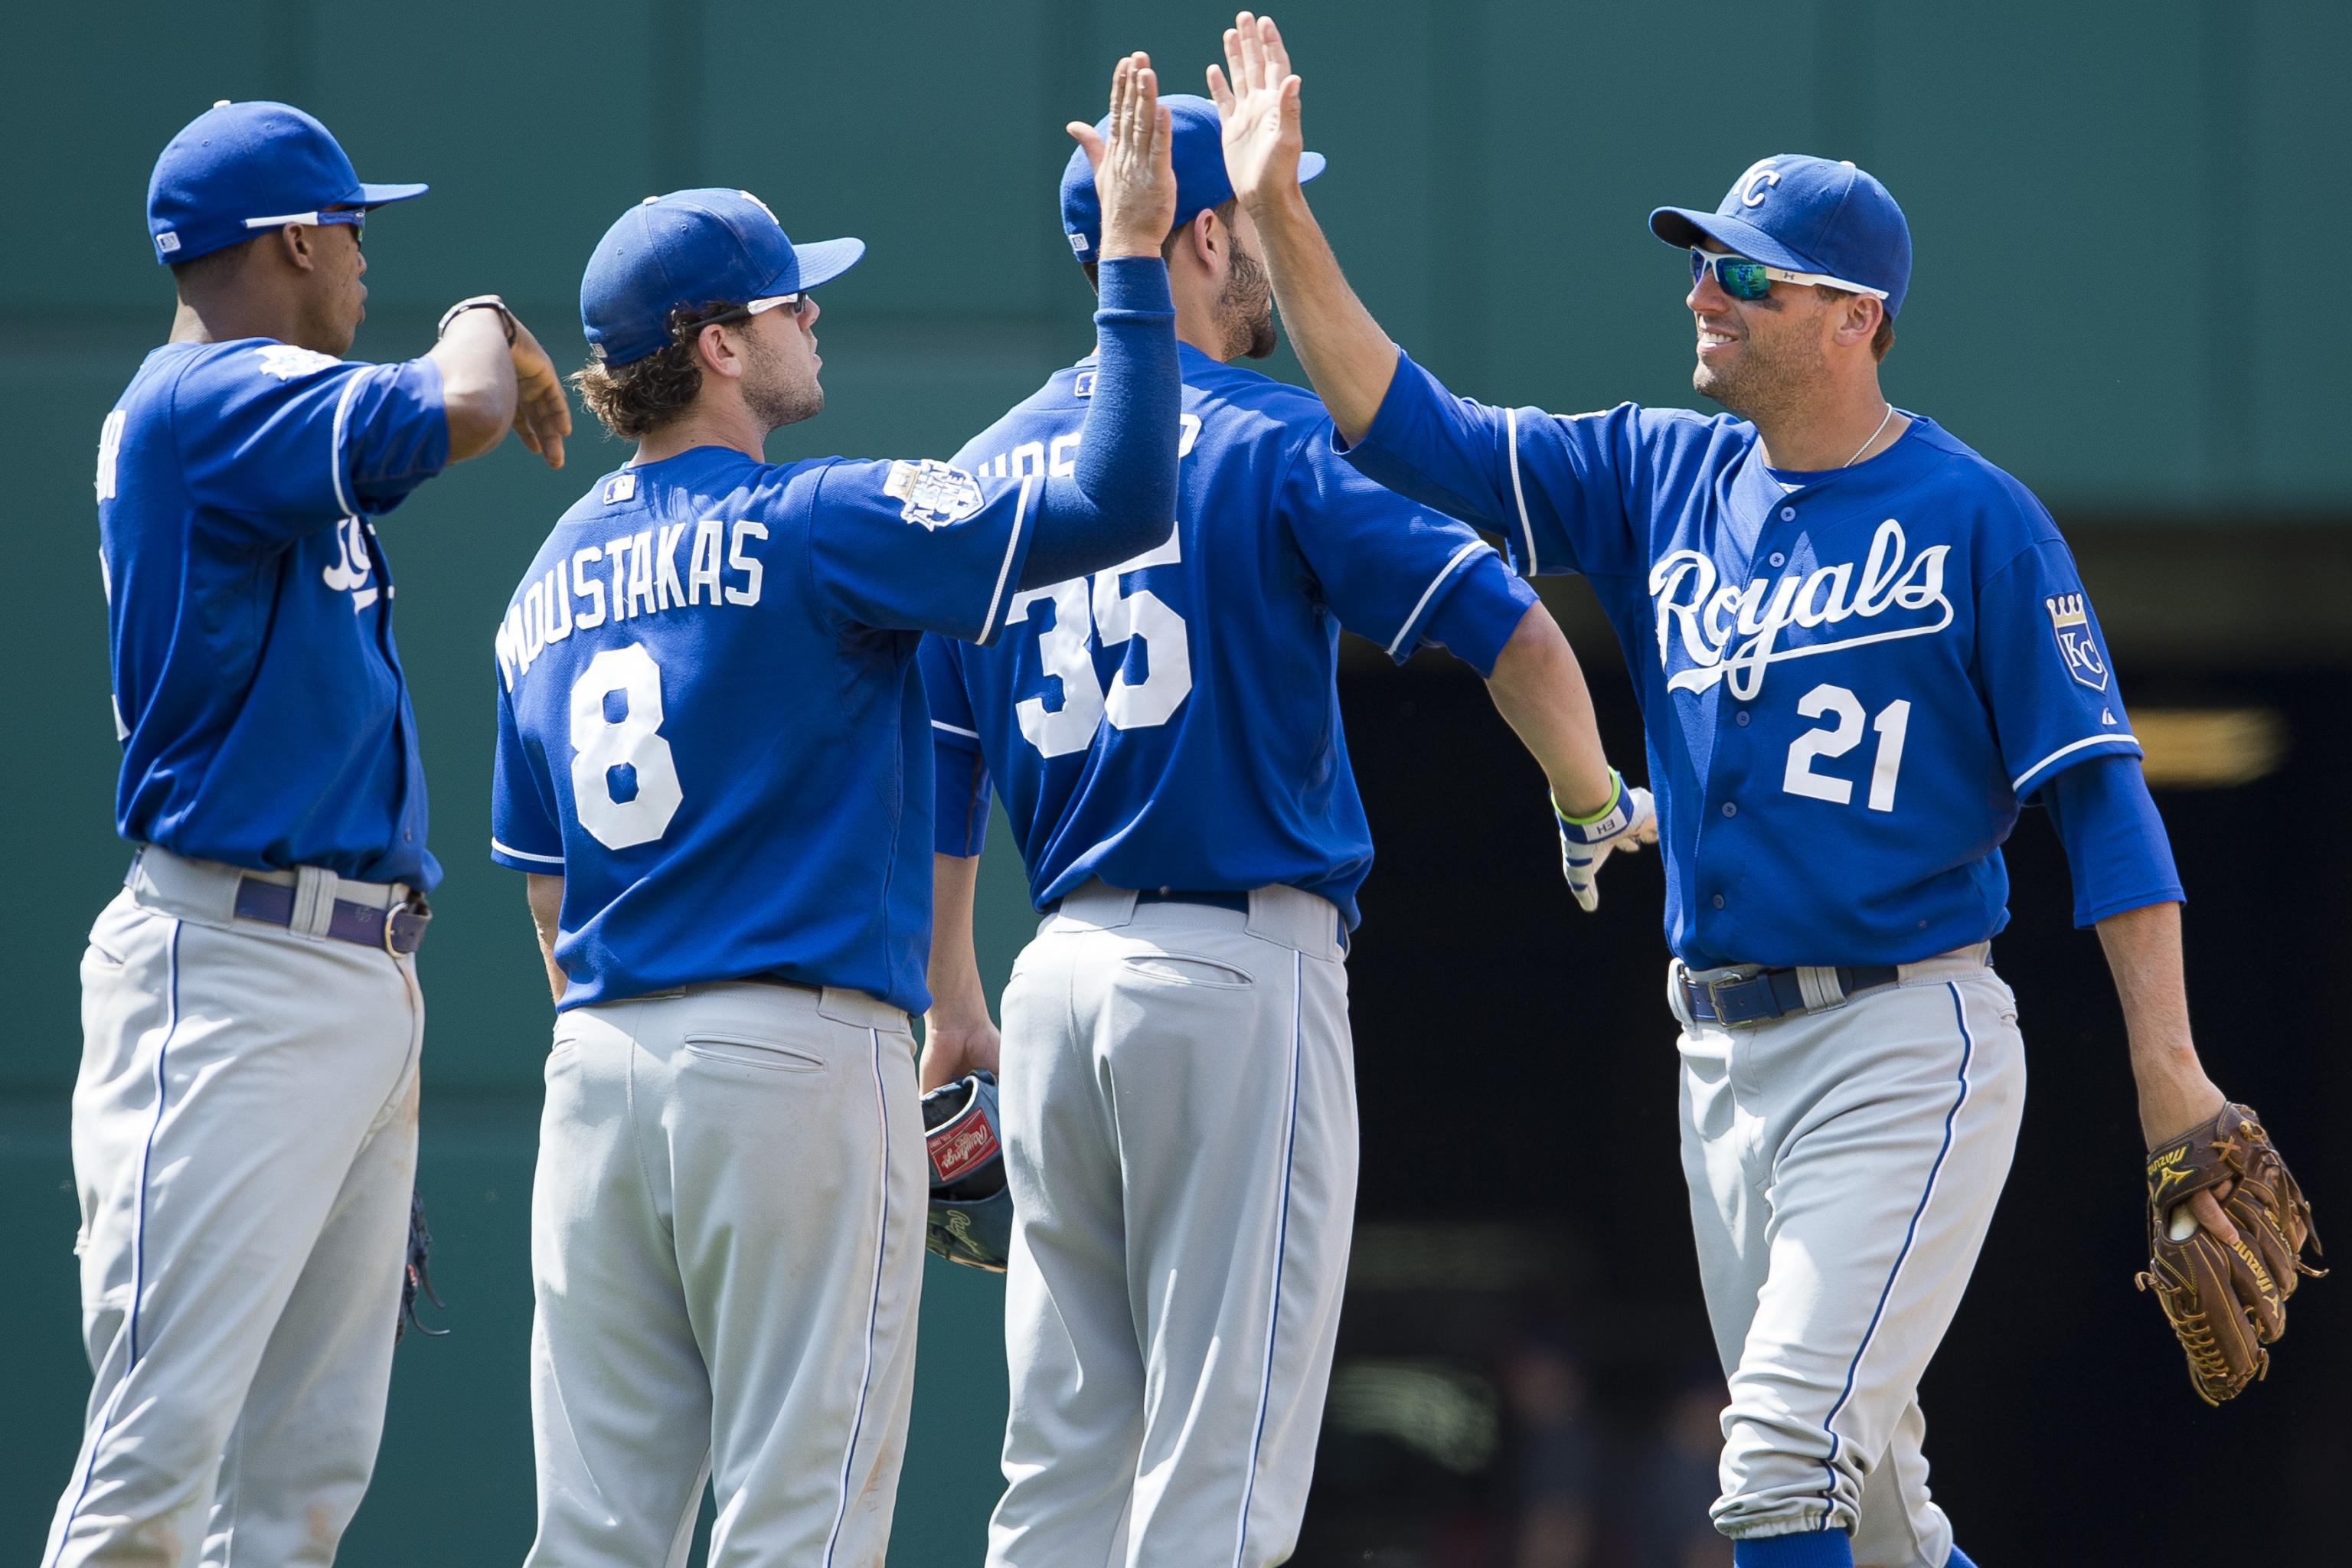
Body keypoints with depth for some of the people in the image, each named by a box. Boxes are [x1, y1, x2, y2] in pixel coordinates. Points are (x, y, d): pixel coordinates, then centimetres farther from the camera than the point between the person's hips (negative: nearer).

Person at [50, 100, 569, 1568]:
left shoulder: (264, 415, 19)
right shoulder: (201, 405, -11)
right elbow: (461, 413, -22)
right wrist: (486, 326, -5)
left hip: (367, 985, 10)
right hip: (235, 967, -10)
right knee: (162, 1446, -14)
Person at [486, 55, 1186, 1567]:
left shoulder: (556, 576, 14)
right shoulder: (814, 528, -7)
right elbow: (1117, 506, -14)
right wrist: (1134, 255, -9)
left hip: (598, 1063, 6)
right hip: (794, 1051, -6)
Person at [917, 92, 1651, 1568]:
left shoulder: (989, 471, 12)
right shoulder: (1270, 443, -6)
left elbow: (932, 765, 15)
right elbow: (1509, 626, -12)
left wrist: (949, 1001, 23)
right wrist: (1594, 807, 6)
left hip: (1064, 978, 6)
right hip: (1245, 969, -6)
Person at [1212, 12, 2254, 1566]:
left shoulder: (1976, 520, -7)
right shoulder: (1663, 479, 10)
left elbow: (2101, 787, -10)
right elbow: (1416, 433, 7)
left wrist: (2168, 1065, -17)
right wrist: (1281, 218, -1)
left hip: (1905, 1050, -7)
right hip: (1726, 1056, 7)